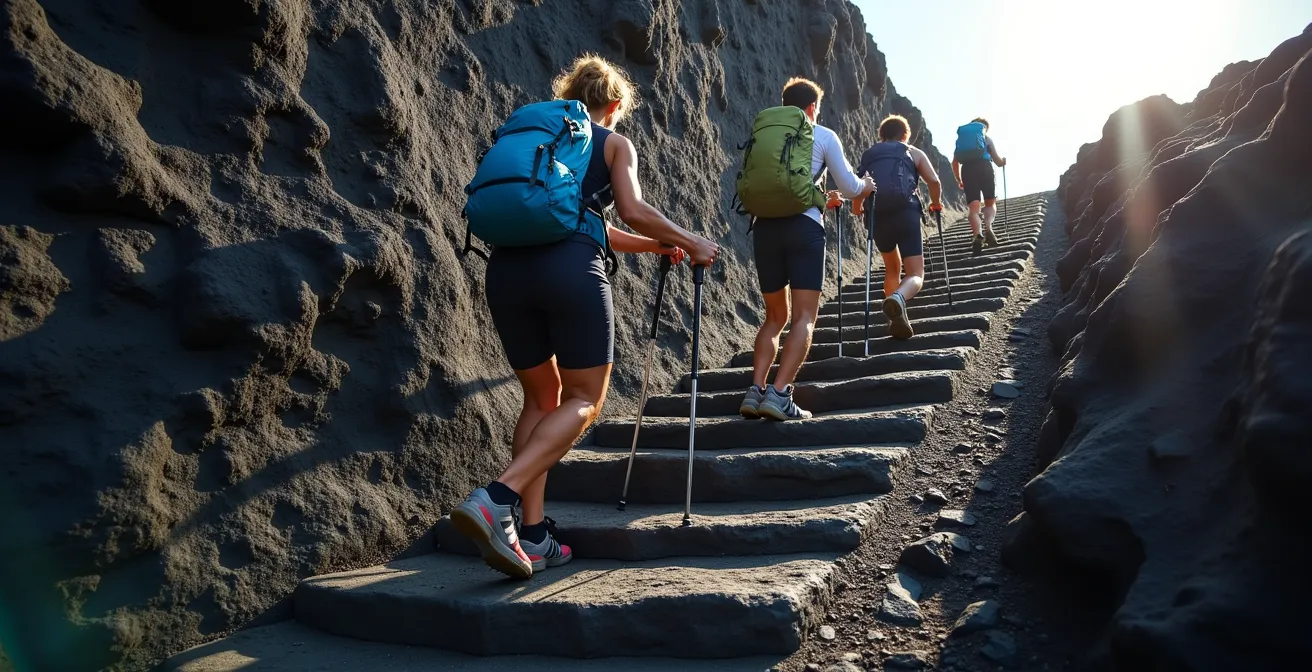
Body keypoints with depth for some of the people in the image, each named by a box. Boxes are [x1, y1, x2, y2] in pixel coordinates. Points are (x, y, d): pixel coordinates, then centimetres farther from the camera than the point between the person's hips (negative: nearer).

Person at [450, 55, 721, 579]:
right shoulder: (614, 142, 15)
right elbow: (632, 211, -2)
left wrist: (654, 246, 42)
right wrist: (692, 244, 14)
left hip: (506, 266, 6)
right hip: (569, 269, -6)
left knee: (542, 397, 16)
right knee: (583, 400, 6)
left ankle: (533, 538, 10)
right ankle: (495, 501, -13)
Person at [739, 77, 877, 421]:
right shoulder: (824, 136, 8)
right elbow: (850, 189, 8)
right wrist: (865, 186, 34)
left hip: (765, 226, 4)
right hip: (803, 227, -4)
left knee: (775, 316, 14)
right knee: (805, 316, -3)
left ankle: (755, 391, 1)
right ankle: (779, 394, -17)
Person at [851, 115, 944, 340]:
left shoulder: (868, 155, 22)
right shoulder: (913, 153, 16)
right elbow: (934, 181, 3)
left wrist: (857, 208, 32)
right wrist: (936, 203, 21)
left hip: (877, 217, 3)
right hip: (906, 213, -3)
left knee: (892, 268, 26)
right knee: (916, 275, -3)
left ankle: (897, 319, 18)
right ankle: (898, 297, -37)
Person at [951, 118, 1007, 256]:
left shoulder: (961, 139, 26)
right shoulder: (987, 138, 21)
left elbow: (955, 163, 18)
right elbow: (998, 161, 17)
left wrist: (959, 180, 30)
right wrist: (1003, 161, 41)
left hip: (967, 169, 1)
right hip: (984, 166, -1)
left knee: (974, 207, -4)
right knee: (991, 203, 10)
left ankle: (977, 235, -28)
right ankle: (988, 227, -20)